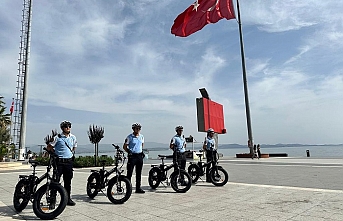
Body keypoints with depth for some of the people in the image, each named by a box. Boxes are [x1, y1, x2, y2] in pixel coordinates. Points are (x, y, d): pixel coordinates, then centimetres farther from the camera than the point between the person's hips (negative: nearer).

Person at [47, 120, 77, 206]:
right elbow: (49, 147, 1)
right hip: (59, 161, -4)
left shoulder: (73, 137, 8)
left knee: (68, 181, 10)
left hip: (69, 162, 4)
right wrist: (55, 153, 1)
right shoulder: (57, 137, -6)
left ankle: (68, 199, 19)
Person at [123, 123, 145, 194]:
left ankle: (138, 188, 18)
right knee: (129, 173, -3)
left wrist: (142, 152, 13)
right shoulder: (129, 137, -5)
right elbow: (124, 146, 0)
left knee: (139, 173, 10)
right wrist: (129, 152, -8)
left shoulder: (142, 136, 9)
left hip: (140, 156, 5)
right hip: (132, 156, -5)